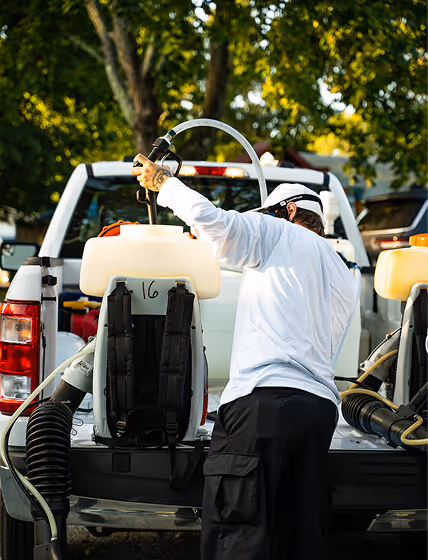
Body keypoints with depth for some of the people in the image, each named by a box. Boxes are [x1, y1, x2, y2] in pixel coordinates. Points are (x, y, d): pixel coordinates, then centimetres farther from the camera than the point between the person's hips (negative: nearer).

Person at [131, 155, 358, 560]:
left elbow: (208, 217, -5)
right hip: (320, 405, 8)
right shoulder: (345, 281, 30)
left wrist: (164, 183, 11)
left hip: (265, 399, -8)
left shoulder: (281, 235, 9)